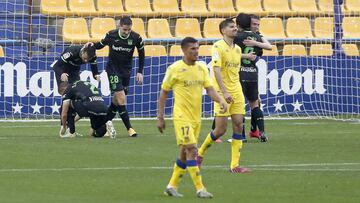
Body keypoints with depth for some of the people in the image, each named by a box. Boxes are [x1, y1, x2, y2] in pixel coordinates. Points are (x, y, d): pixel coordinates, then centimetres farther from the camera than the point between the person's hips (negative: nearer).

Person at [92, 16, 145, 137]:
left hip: (126, 71, 3)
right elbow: (100, 45, 4)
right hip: (113, 69, -3)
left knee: (117, 100, 5)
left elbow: (141, 54, 4)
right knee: (121, 98, -14)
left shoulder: (136, 38, -10)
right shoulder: (111, 35, -13)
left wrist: (140, 72, 1)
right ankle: (129, 128, -11)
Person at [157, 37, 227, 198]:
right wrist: (160, 117, -3)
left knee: (185, 153, 11)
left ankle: (172, 186, 23)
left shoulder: (202, 68, 8)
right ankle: (200, 189, -13)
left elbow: (210, 89, 4)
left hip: (196, 117, 6)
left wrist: (220, 101, -17)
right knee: (191, 150, -14)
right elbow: (163, 93, -1)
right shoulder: (175, 69, -7)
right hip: (182, 116, -6)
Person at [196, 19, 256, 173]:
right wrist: (224, 92, -25)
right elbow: (216, 70, -19)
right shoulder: (218, 47, -11)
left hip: (237, 92, 6)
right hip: (222, 93, -6)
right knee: (221, 129, -6)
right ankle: (200, 153, 18)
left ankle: (235, 165, -1)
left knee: (238, 125, -3)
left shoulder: (237, 49, 11)